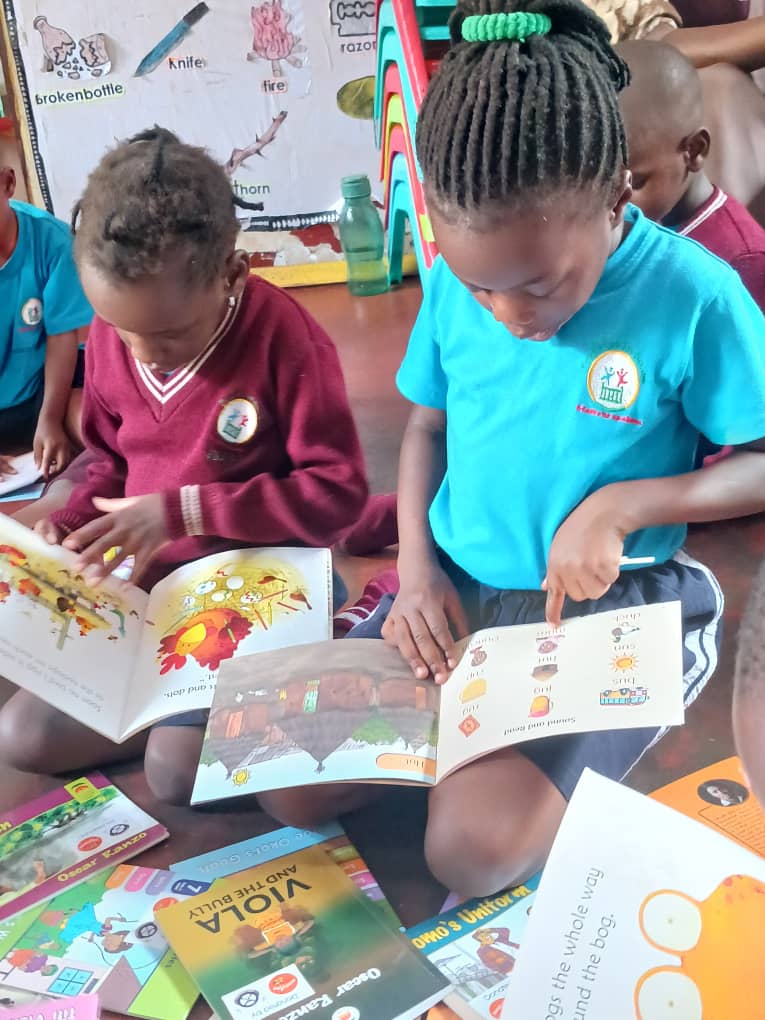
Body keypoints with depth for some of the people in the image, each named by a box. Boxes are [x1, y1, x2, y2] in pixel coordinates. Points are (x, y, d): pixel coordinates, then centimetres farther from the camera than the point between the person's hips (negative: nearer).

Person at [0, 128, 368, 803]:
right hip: (149, 587, 6)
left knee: (178, 769, -18)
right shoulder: (110, 337, -4)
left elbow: (339, 491, -21)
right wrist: (74, 522, -8)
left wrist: (184, 511, -24)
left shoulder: (284, 338, -22)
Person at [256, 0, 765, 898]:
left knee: (472, 847, -21)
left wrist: (620, 505, -21)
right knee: (290, 792, -4)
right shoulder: (454, 281, -4)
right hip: (452, 589, 5)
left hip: (604, 611, -4)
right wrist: (416, 571, -4)